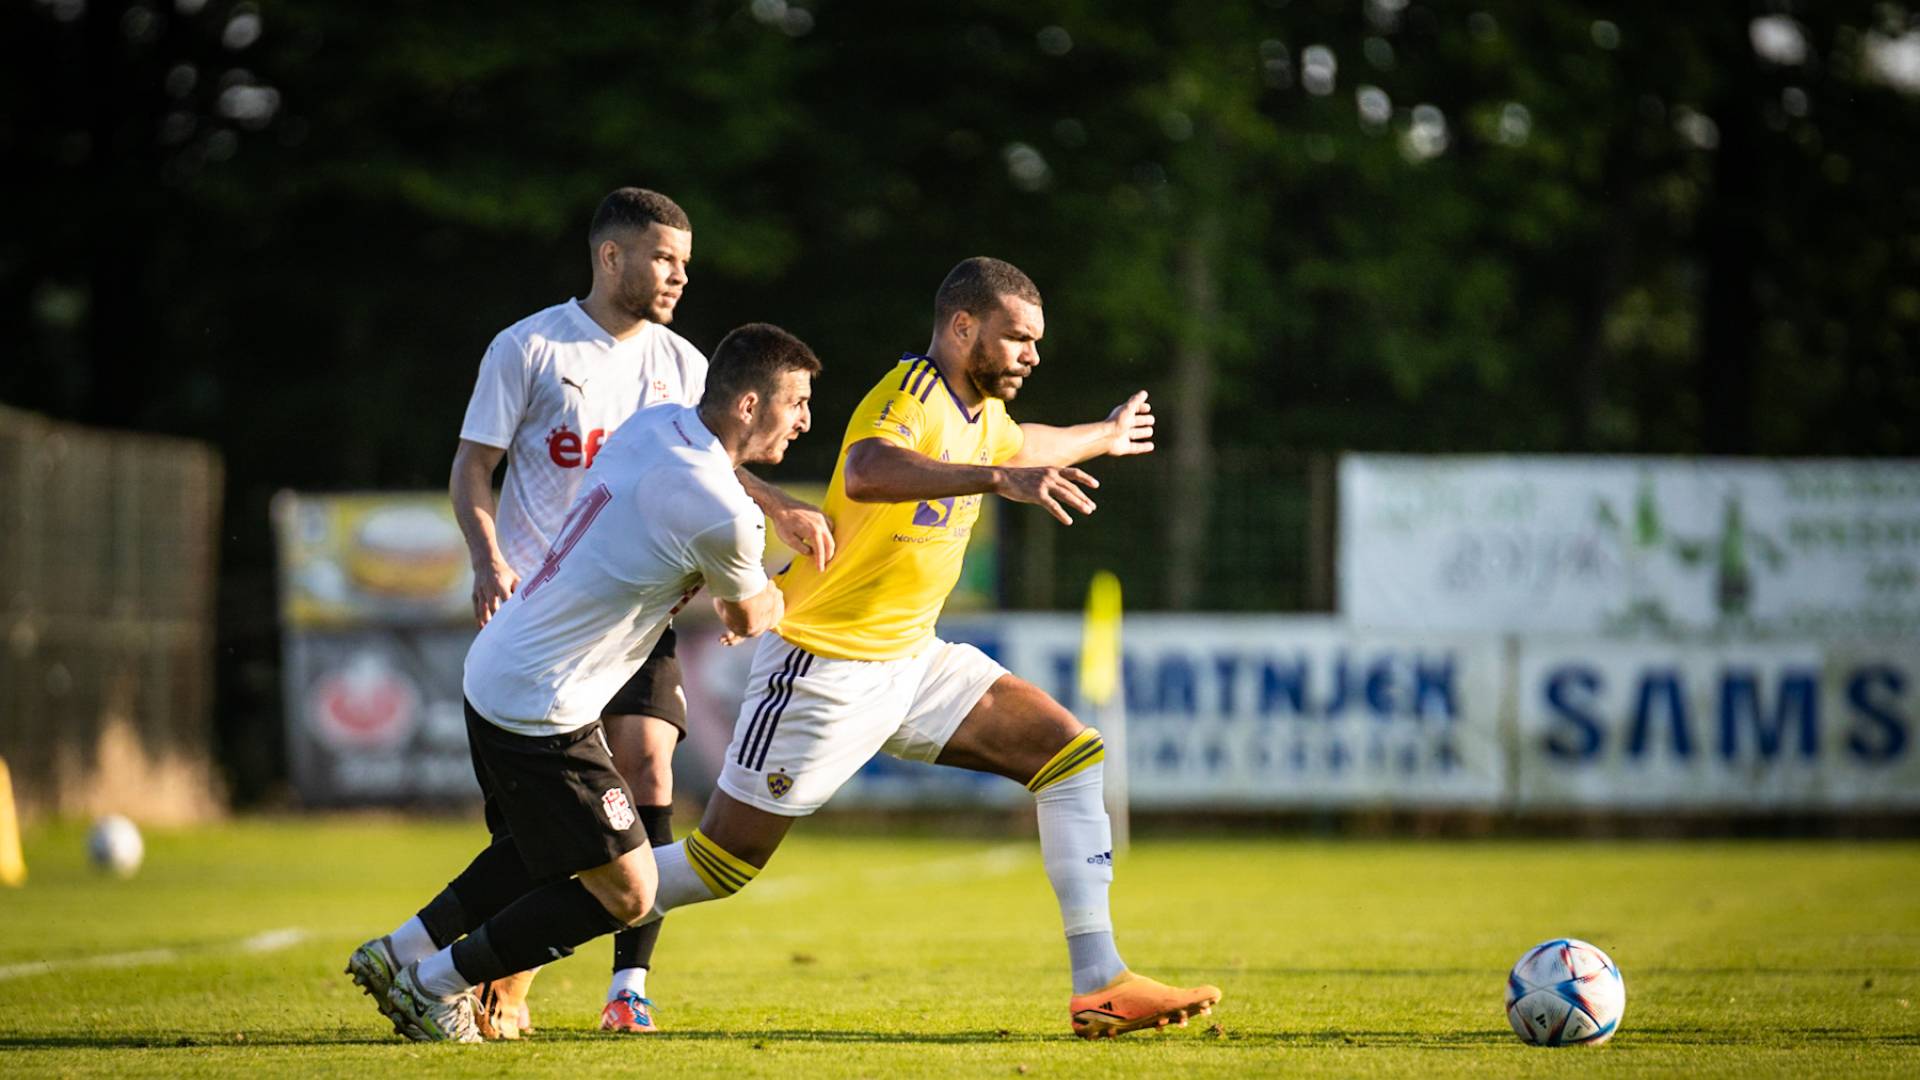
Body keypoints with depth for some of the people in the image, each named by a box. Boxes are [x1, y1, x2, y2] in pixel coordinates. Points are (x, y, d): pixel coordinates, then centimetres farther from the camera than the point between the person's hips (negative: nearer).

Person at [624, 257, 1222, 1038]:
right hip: (825, 670, -9)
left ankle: (1100, 985, -4)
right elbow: (865, 473, -44)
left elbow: (1017, 445, 38)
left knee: (1072, 753, -3)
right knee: (721, 864, -7)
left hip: (914, 662, 9)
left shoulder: (980, 409, 10)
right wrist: (997, 479, -53)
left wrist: (1102, 438, 52)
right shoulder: (911, 395, -19)